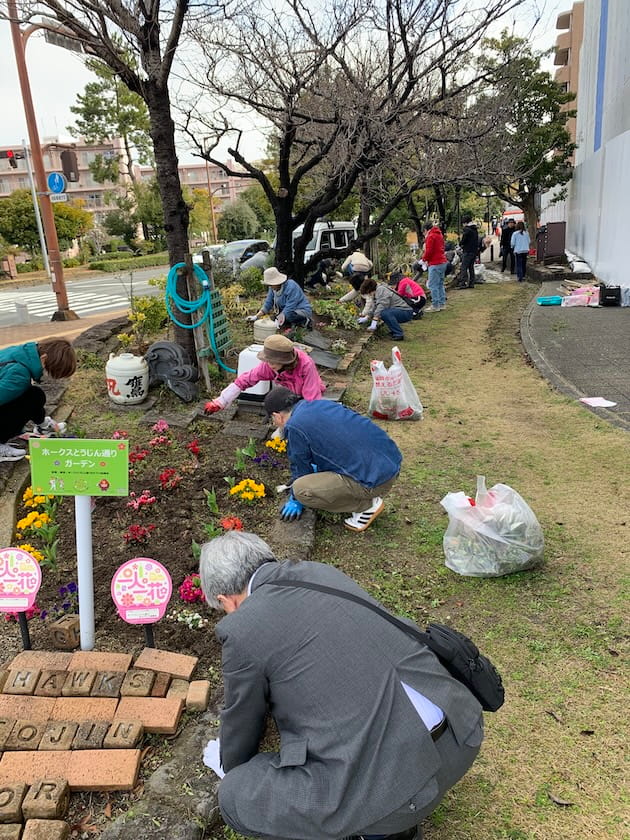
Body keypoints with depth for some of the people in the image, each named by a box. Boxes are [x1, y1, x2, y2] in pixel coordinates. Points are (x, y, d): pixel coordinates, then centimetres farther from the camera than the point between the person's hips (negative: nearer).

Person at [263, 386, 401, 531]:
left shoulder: (294, 427, -9)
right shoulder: (321, 404, 16)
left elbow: (300, 467, 3)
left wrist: (296, 501, 20)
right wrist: (317, 469, 47)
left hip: (376, 480, -10)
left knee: (300, 489, -14)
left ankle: (367, 506, 1)